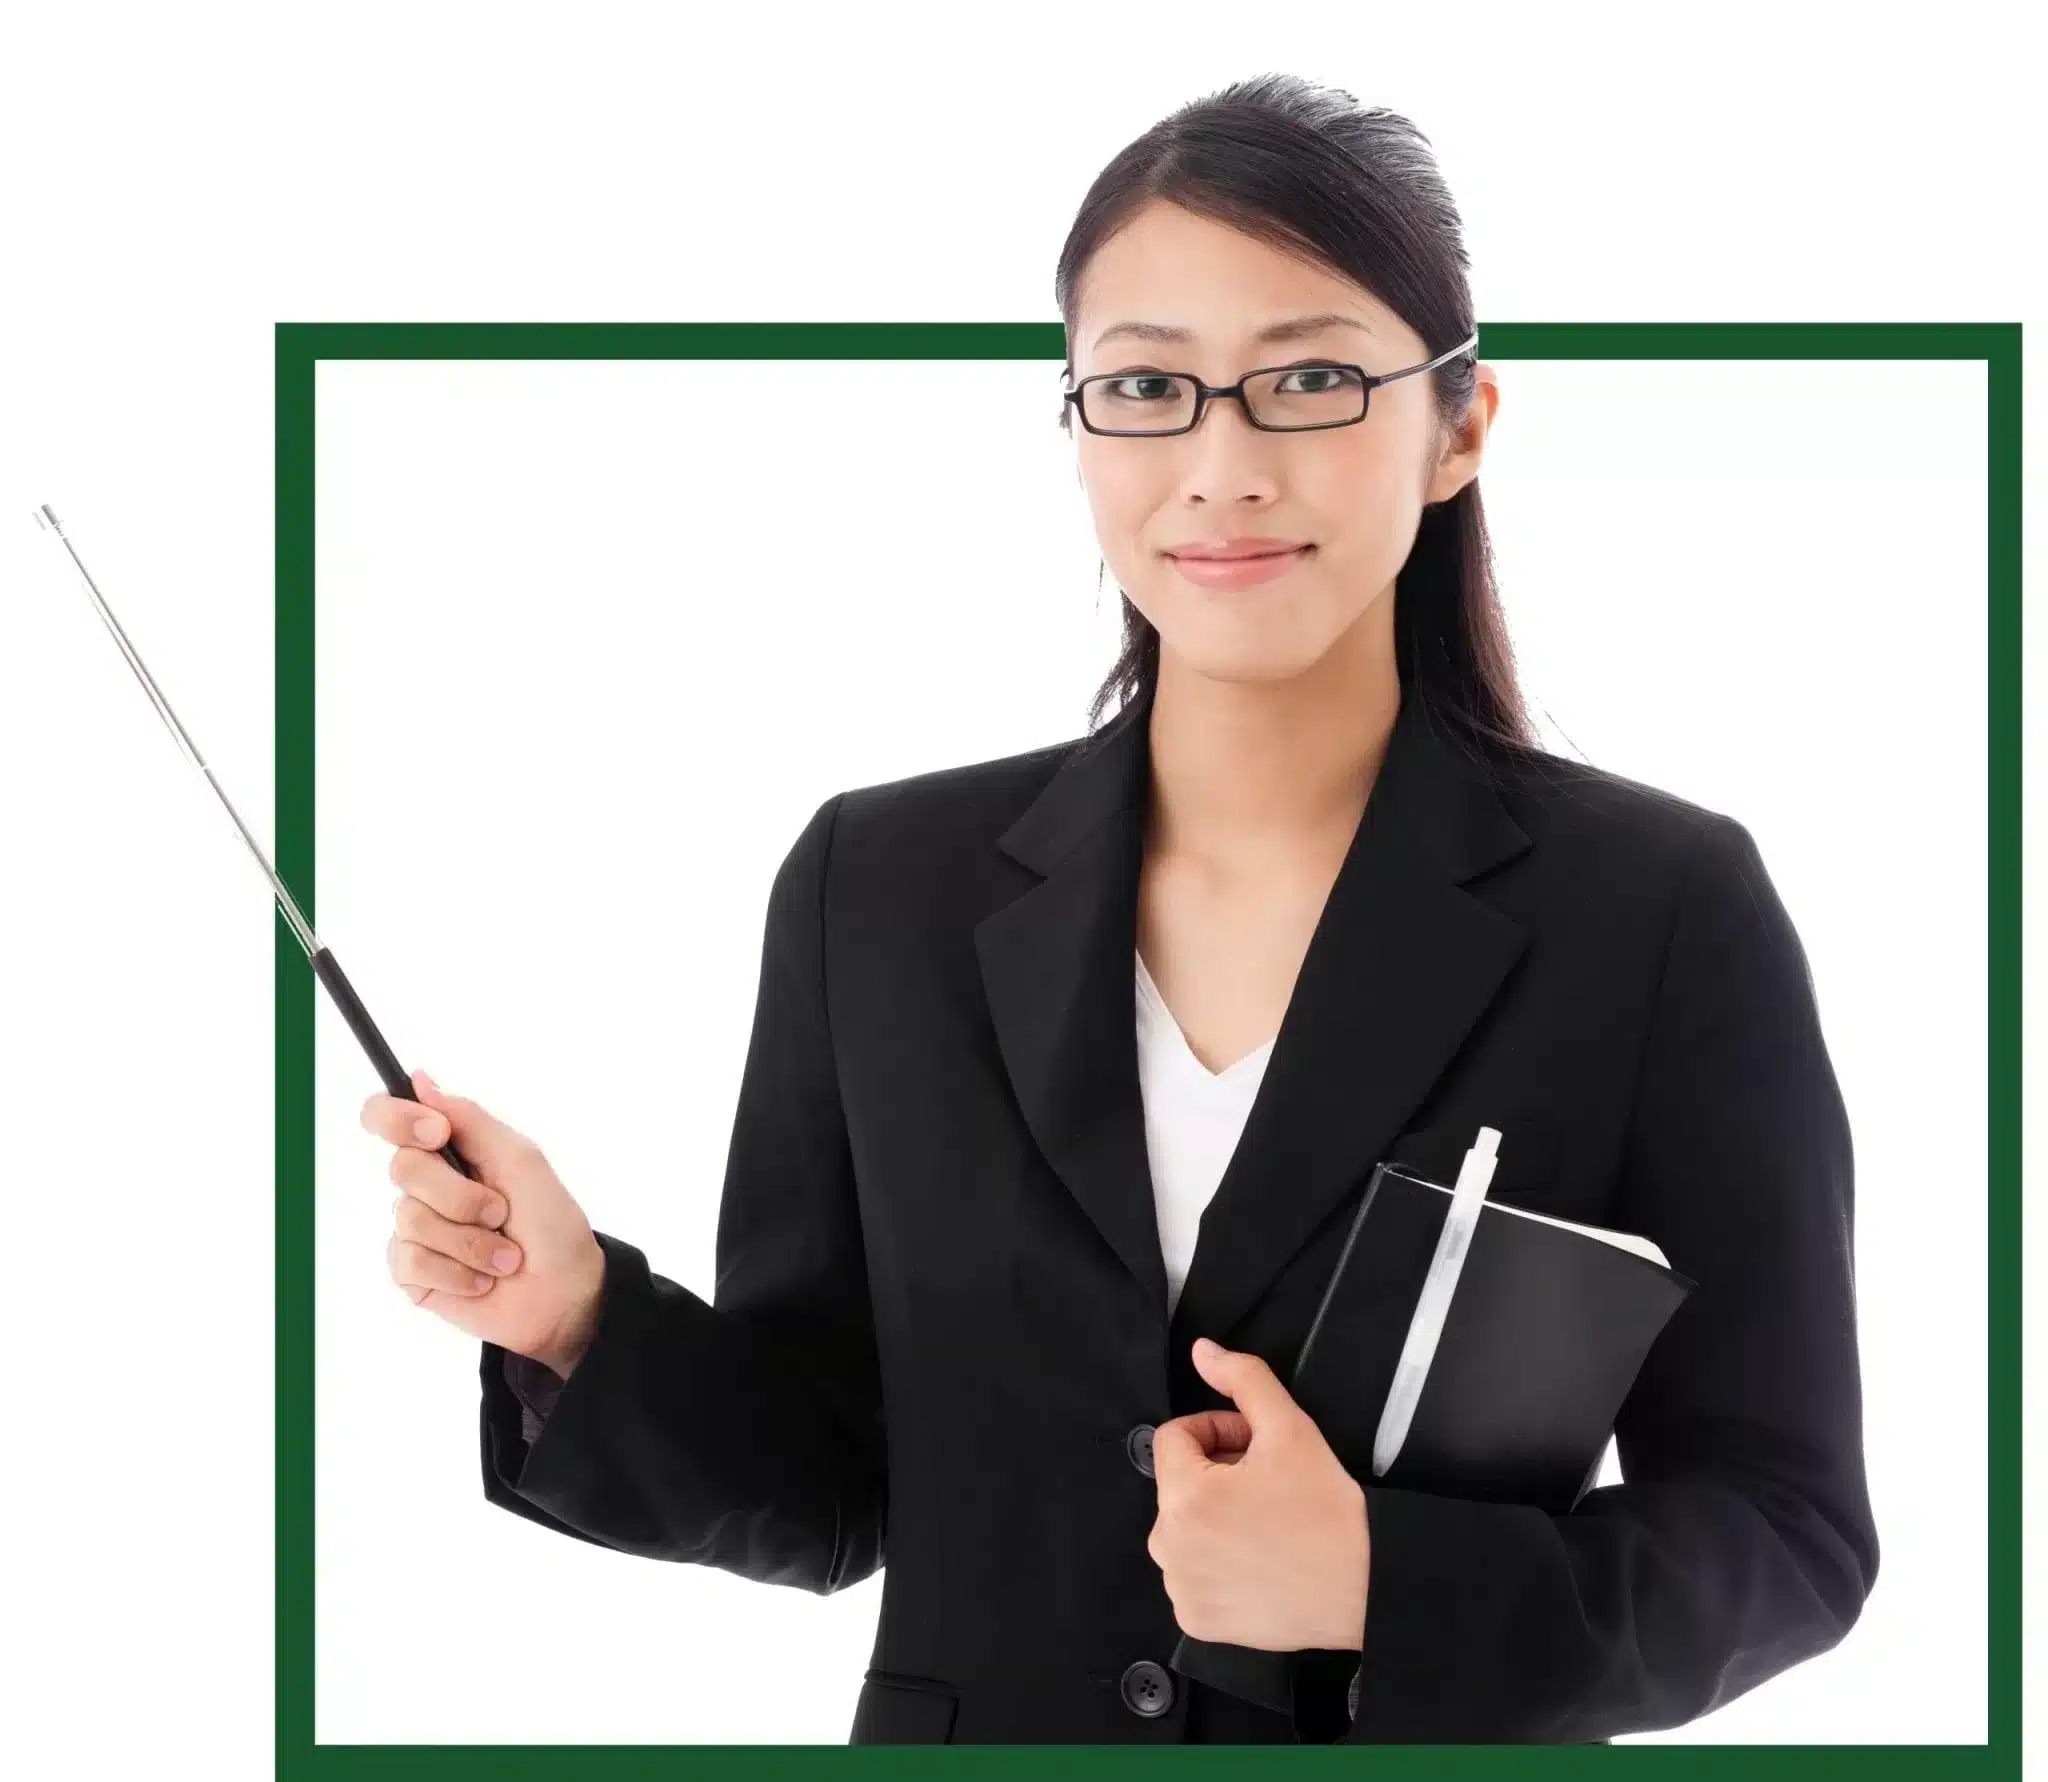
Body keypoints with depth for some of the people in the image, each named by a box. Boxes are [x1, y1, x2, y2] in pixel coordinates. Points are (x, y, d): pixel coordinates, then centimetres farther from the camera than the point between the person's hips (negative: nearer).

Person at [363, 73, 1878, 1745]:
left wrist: (1382, 1582, -24)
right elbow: (829, 1482, 1)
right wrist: (583, 1321, -17)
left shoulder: (1661, 909, -12)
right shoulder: (881, 885, -4)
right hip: (964, 1724, 2)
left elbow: (1784, 1526, -10)